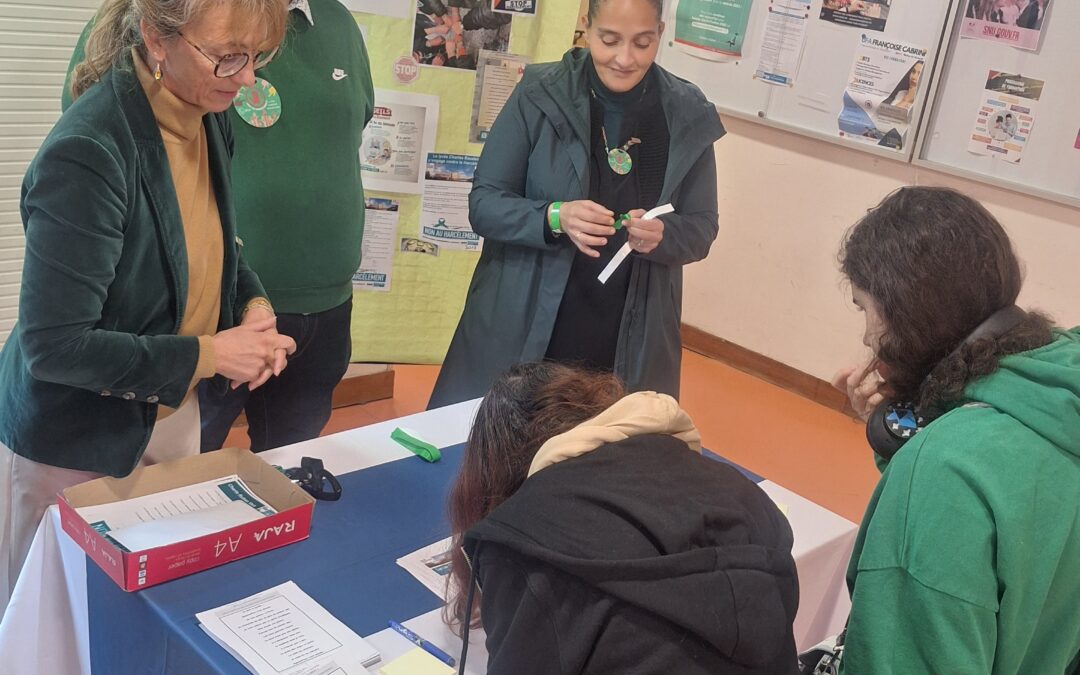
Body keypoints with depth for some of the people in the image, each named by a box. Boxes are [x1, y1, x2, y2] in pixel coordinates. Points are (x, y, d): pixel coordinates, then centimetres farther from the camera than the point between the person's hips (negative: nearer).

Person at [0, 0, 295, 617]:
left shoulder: (210, 120, -5)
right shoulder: (88, 153, -29)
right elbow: (53, 345, -27)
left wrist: (253, 304, -6)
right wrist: (207, 354, -25)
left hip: (173, 414, 7)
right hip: (76, 444, -7)